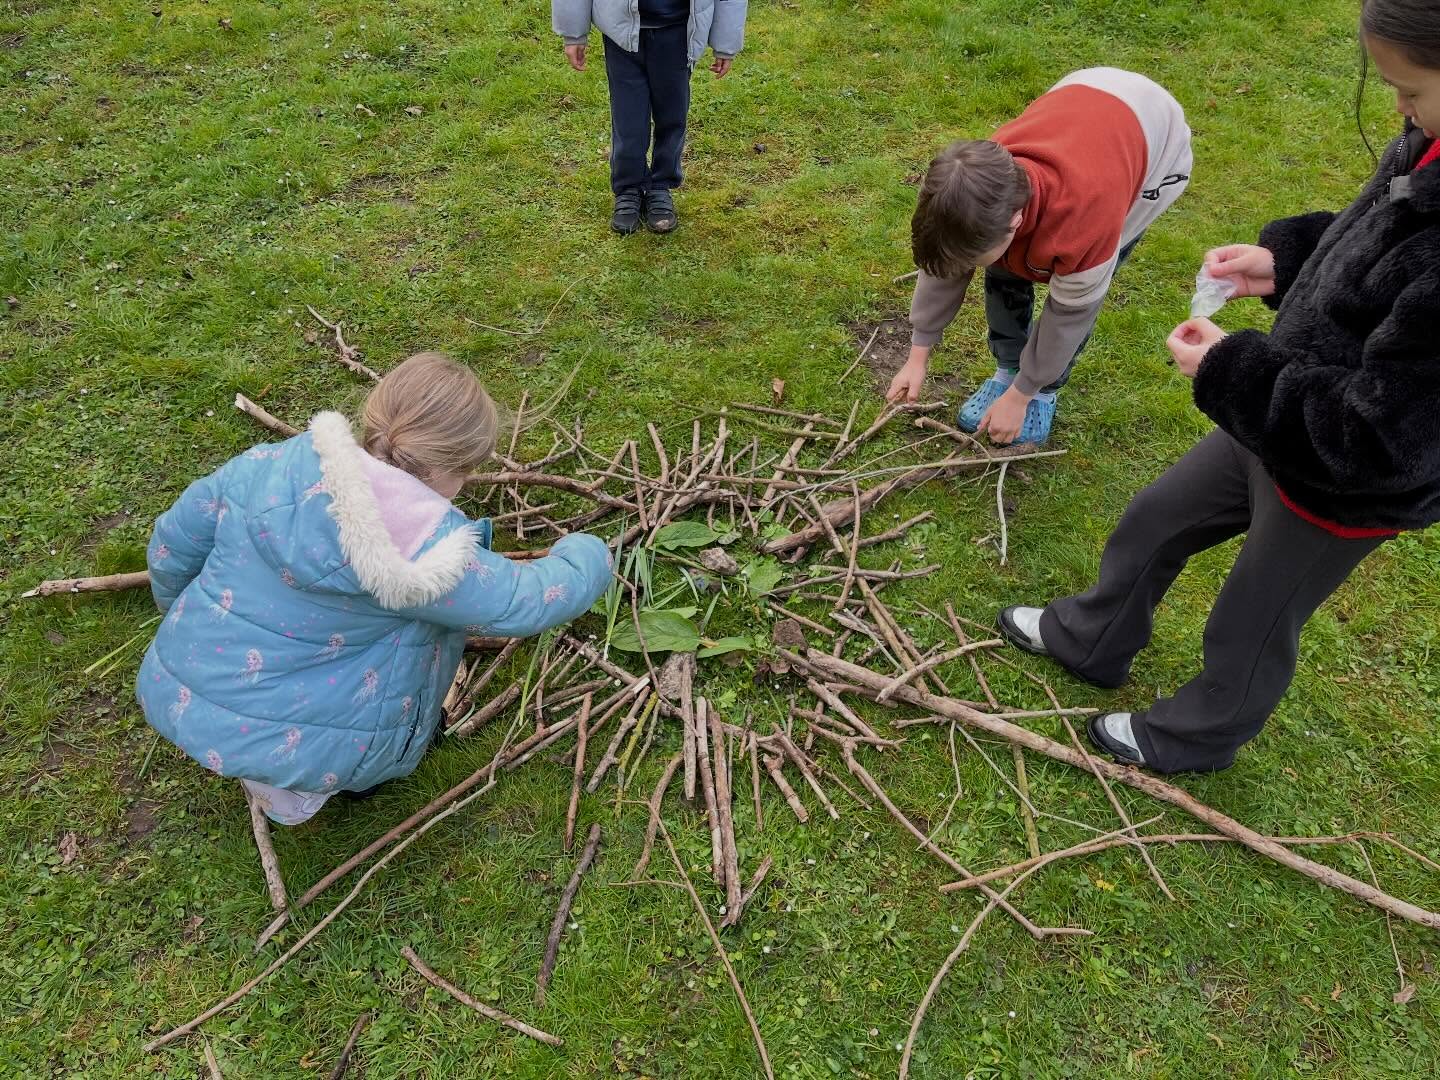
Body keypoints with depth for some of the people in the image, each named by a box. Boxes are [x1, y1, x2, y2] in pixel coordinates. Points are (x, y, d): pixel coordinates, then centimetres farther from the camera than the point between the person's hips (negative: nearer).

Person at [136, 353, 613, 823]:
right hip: (297, 749, -5)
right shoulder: (428, 555, -22)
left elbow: (173, 543, 6)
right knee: (443, 609, 9)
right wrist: (586, 553, 10)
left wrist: (180, 611, 28)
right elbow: (527, 602, -11)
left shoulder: (265, 466, -8)